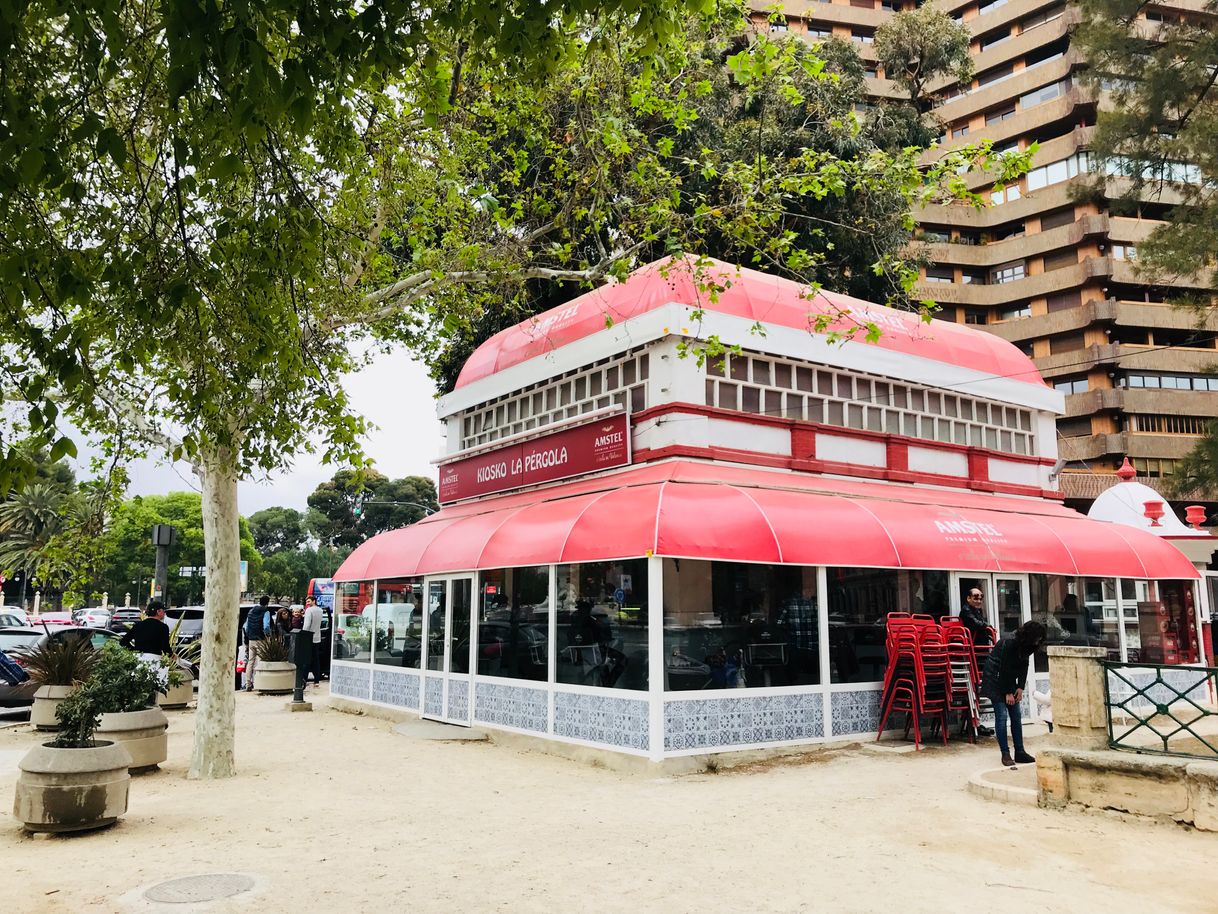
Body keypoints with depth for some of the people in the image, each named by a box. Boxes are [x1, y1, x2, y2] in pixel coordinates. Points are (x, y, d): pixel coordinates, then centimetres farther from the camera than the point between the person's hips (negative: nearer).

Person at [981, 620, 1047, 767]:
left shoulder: (1026, 645, -3)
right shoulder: (1010, 643, -26)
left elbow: (1024, 666, 5)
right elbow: (1004, 668, -23)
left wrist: (1020, 687, -5)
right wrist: (1007, 693, -17)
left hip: (1009, 680, 8)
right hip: (995, 679, -8)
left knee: (1016, 716, 4)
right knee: (1002, 715, -11)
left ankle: (1019, 752, 9)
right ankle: (1005, 754, -7)